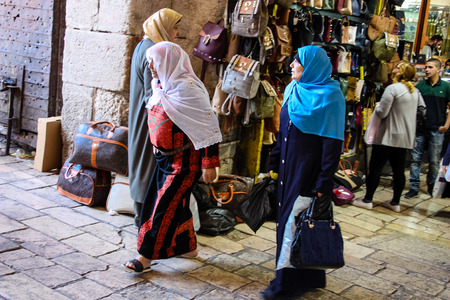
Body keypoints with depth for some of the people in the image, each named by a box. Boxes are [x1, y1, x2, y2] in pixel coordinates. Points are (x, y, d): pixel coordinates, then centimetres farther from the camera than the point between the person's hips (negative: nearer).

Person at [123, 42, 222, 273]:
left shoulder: (186, 88, -20)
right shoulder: (161, 85, 7)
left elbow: (207, 125, -21)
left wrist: (209, 163, -22)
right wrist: (157, 148, 24)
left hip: (185, 159, -9)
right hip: (166, 157, 9)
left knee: (165, 205, -2)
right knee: (177, 202, 17)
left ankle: (146, 256, 8)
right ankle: (188, 246, 33)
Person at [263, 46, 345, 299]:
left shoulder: (331, 96, -12)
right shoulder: (293, 90, 11)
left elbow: (333, 142, -15)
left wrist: (324, 183, -19)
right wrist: (275, 165, 14)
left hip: (308, 170, -8)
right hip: (288, 166, 8)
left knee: (296, 220, -4)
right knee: (287, 218, 12)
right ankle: (308, 278, 26)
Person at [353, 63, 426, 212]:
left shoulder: (392, 88, -14)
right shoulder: (415, 92, 9)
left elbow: (382, 113, -16)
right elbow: (422, 111, 17)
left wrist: (378, 106, 5)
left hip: (388, 136, -7)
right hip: (405, 138, 7)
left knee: (375, 168, 1)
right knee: (398, 170, 10)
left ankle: (367, 200, 7)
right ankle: (395, 202, 16)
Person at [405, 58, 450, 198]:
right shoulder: (420, 86, 6)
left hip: (436, 130, -1)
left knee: (434, 161, 6)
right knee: (415, 158, 1)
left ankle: (431, 186, 22)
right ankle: (414, 188, 7)